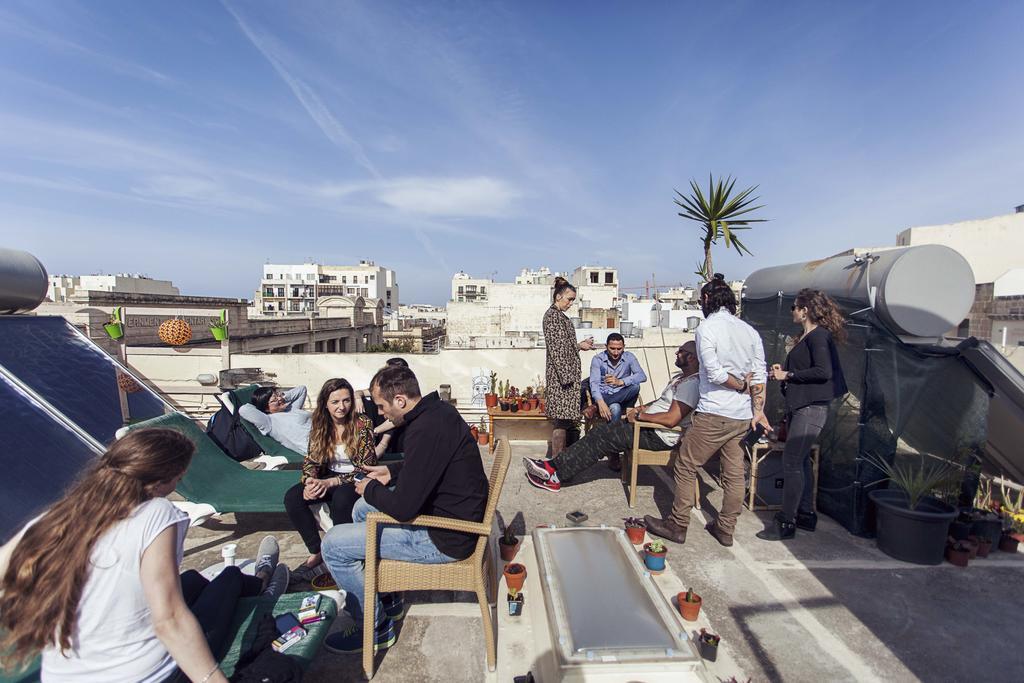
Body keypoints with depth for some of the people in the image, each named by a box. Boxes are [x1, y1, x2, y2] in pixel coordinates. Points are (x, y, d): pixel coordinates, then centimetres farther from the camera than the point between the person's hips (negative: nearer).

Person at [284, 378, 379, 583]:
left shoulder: (362, 424, -14)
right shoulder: (320, 426, 0)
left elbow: (366, 467, -16)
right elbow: (310, 461, 3)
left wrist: (330, 482, -25)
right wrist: (309, 482, -20)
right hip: (326, 479, 5)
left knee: (341, 498, -36)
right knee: (292, 497, -19)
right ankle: (316, 553, -7)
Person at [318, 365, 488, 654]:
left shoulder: (426, 430, -29)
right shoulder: (437, 410, 2)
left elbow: (403, 508, -27)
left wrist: (371, 489, -8)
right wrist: (392, 471, 10)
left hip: (444, 538, -10)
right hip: (452, 513, 10)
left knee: (333, 544, -5)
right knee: (362, 509, 25)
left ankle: (375, 627, 14)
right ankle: (386, 598, 34)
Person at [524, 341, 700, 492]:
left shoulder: (691, 383, -17)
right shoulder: (680, 377, 17)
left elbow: (671, 419, -26)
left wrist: (639, 415, -15)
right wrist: (642, 408, 10)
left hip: (660, 436, -10)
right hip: (649, 425, 10)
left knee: (603, 436, -13)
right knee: (601, 431, -3)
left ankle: (557, 474, -8)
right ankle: (556, 465, -6)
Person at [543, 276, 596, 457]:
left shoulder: (560, 315, 18)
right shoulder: (552, 315, -11)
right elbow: (555, 348, -18)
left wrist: (580, 345, 19)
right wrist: (565, 375, -21)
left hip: (568, 373, 10)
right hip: (561, 374, -10)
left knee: (567, 418, 12)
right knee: (561, 421, -6)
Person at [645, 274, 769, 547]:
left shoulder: (707, 327, -11)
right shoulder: (749, 330, 10)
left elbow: (714, 372, -18)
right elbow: (759, 376, 6)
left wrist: (742, 386, -3)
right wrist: (758, 410, 6)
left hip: (714, 414, -7)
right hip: (743, 417, 8)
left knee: (685, 468, 5)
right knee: (735, 474, 14)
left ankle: (677, 525, 13)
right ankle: (725, 529, 26)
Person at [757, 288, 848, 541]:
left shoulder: (819, 336, -12)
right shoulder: (806, 337, 17)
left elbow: (823, 371, -22)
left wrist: (789, 375, -15)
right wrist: (783, 370, 8)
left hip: (811, 408, -10)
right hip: (797, 406, 10)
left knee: (792, 462, -8)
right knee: (800, 461, 15)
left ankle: (786, 523, -1)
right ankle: (806, 515, 27)